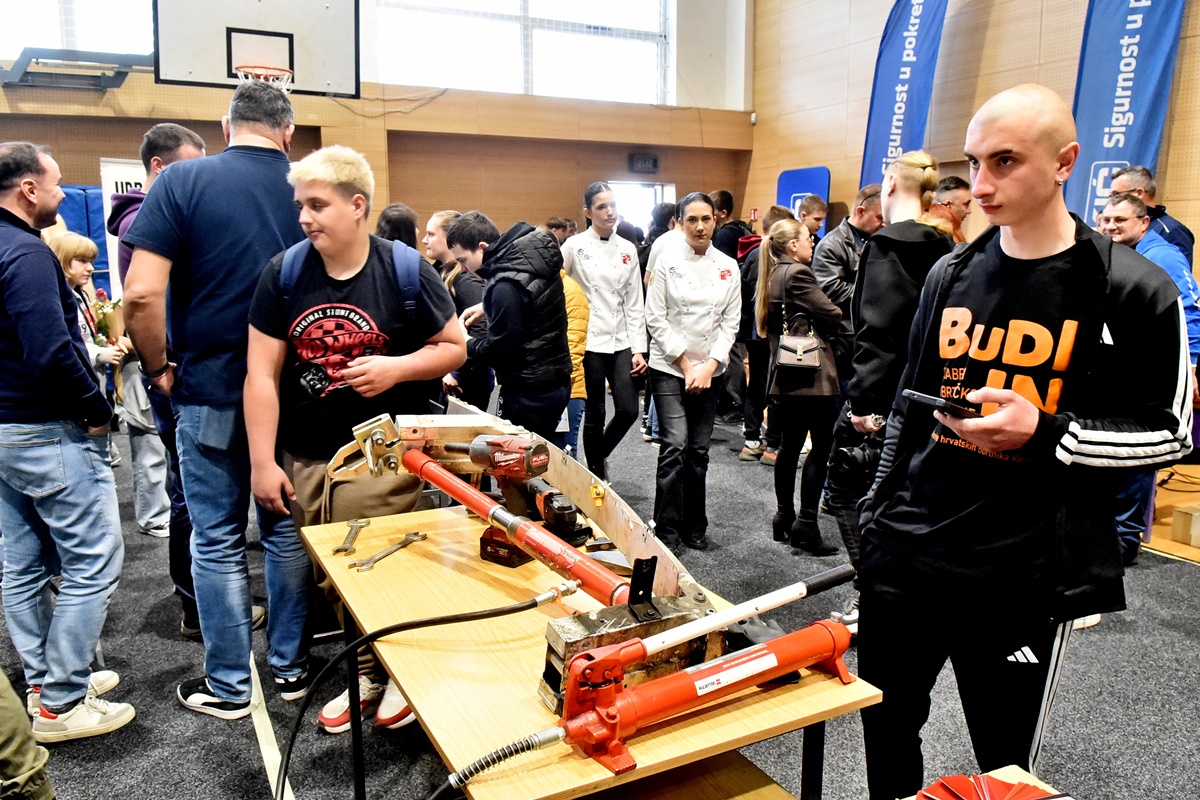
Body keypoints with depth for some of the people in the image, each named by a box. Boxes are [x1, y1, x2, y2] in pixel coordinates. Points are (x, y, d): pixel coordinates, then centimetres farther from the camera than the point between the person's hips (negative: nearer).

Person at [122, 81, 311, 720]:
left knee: (217, 541, 10)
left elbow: (141, 294, -15)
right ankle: (289, 666, 27)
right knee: (287, 530, 15)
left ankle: (227, 685, 21)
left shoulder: (183, 180, -8)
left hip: (210, 390, -2)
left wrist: (159, 368, 1)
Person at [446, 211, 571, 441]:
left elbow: (499, 350, -21)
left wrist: (467, 344, -2)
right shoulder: (530, 256, 5)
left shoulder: (506, 285, -25)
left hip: (530, 393, -10)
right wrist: (488, 307, 11)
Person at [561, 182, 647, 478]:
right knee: (595, 414, 3)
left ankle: (600, 457, 27)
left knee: (628, 410, -1)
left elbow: (634, 303, 7)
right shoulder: (574, 246, -4)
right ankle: (596, 476, 20)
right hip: (589, 341, -3)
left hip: (621, 341, 4)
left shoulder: (628, 249, 7)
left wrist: (638, 349, 2)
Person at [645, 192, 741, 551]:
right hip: (669, 367, -3)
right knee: (675, 445, -13)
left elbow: (730, 322, 4)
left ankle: (694, 527, 22)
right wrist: (685, 363, -8)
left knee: (699, 451, 8)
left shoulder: (728, 267, 4)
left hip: (710, 370, 3)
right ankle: (667, 530, -1)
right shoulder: (667, 261, -5)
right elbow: (656, 318, -6)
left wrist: (709, 366, -6)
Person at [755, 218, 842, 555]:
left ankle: (784, 518, 20)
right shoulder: (798, 273, -13)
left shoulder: (773, 275, 14)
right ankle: (805, 525, -3)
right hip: (811, 373, -9)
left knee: (790, 445, 13)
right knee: (820, 447, -3)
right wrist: (832, 318, 6)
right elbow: (831, 315, -15)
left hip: (786, 374, 9)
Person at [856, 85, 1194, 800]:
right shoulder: (950, 274, 6)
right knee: (886, 738, 18)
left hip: (1025, 579, -4)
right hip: (905, 555, 5)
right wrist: (878, 512, 15)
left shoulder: (1132, 292, -8)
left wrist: (1045, 432, -19)